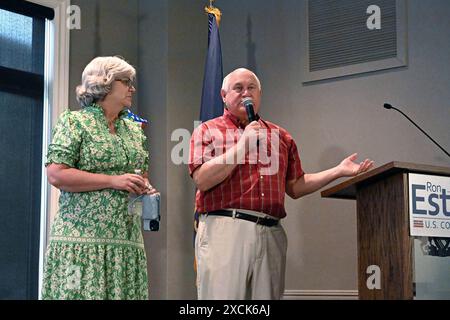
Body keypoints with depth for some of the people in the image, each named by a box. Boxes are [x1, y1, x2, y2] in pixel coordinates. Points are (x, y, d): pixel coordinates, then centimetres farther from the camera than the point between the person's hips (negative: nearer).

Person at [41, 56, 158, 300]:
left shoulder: (134, 129, 20)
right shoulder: (74, 121, 1)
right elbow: (56, 174, -10)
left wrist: (145, 188, 6)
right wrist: (113, 181, -13)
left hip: (128, 242, 6)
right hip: (82, 239, -5)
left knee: (124, 294, -1)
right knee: (80, 292, -10)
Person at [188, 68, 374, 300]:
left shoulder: (280, 137, 21)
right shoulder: (208, 130, 8)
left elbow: (295, 187, 21)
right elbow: (202, 180, -6)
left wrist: (339, 171, 14)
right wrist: (242, 146, -8)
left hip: (271, 234, 4)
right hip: (225, 228, -4)